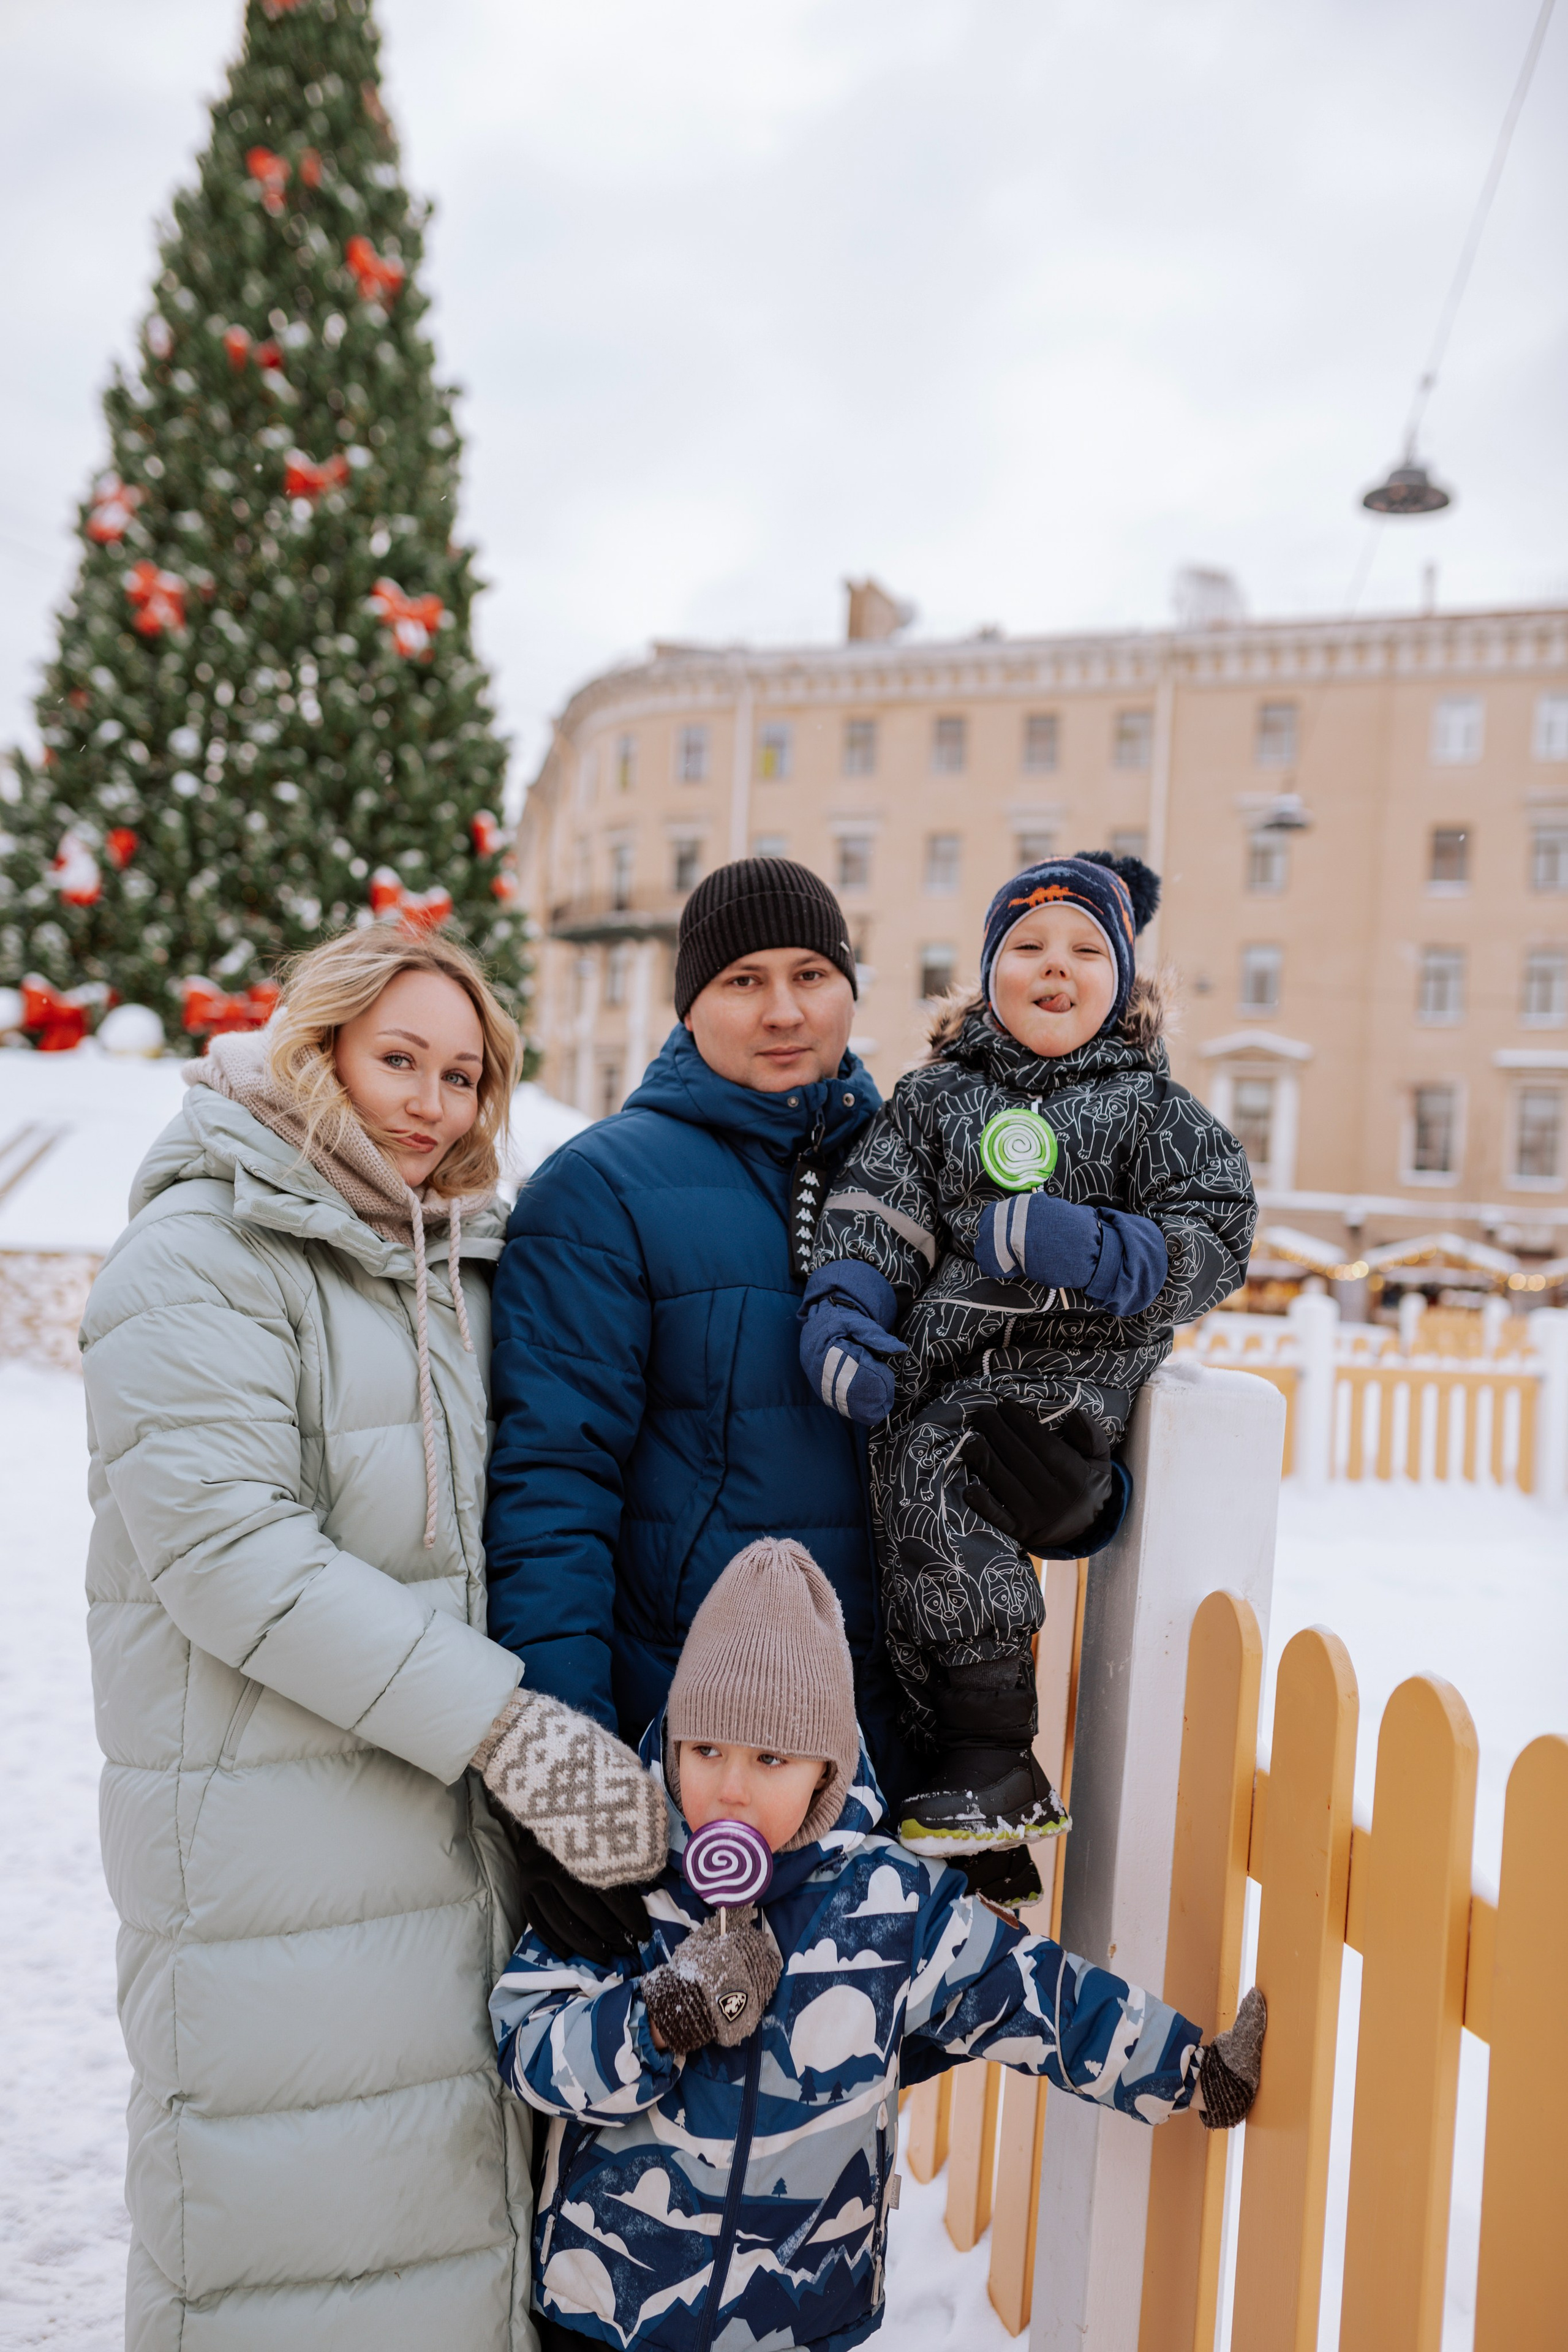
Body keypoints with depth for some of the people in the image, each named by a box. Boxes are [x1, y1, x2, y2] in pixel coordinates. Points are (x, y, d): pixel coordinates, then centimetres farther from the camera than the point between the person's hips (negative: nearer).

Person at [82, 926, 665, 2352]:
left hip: (454, 1818, 7)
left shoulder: (455, 1262, 12)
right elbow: (228, 1552, -20)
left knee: (454, 2174, 16)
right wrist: (504, 1726, -23)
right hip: (272, 1832, -7)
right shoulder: (204, 1255, -11)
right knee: (299, 2213, 4)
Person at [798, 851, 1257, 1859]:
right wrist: (843, 1311, -11)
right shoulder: (936, 1098, 14)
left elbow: (1216, 1244, 1)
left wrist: (1085, 1248, -16)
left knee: (933, 1471, -27)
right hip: (942, 1381, 4)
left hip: (1070, 1376, -4)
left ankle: (992, 1772, -18)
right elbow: (874, 1216, 8)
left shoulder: (1148, 1107, 8)